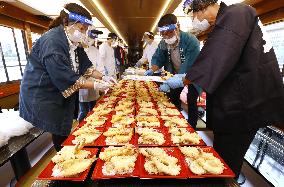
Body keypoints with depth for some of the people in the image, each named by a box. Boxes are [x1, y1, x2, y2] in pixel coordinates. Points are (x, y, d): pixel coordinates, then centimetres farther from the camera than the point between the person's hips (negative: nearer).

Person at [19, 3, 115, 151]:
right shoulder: (52, 42, -24)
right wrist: (96, 85, -24)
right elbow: (67, 80, -28)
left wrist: (102, 77, -9)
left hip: (62, 96, 8)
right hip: (41, 98, -8)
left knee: (64, 133, 17)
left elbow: (85, 66, 5)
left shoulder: (73, 42, 4)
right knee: (59, 136, 3)